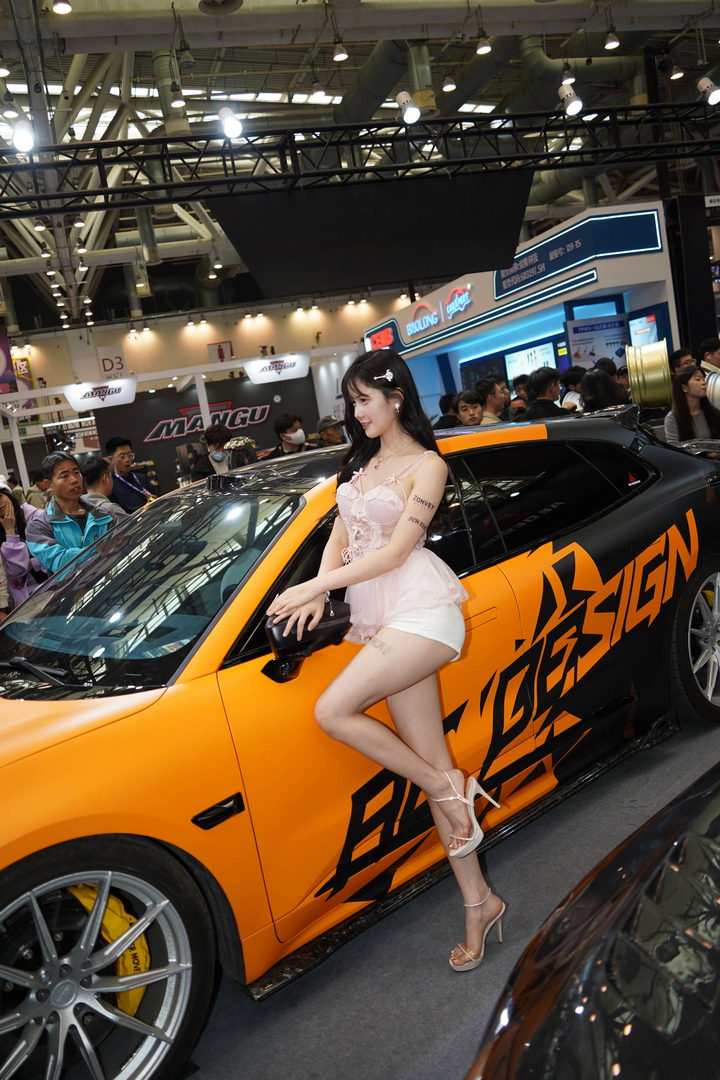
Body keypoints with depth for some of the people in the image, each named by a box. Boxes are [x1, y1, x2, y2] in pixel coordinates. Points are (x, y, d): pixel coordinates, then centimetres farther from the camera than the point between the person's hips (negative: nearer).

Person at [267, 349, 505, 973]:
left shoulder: (427, 466, -3)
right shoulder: (362, 462, 20)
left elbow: (394, 551, -11)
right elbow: (341, 534, 16)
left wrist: (312, 588, -12)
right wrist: (319, 591, -3)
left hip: (420, 609, -6)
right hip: (380, 617, 6)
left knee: (333, 711, -23)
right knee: (431, 761, 4)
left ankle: (449, 787, -4)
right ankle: (479, 902, 14)